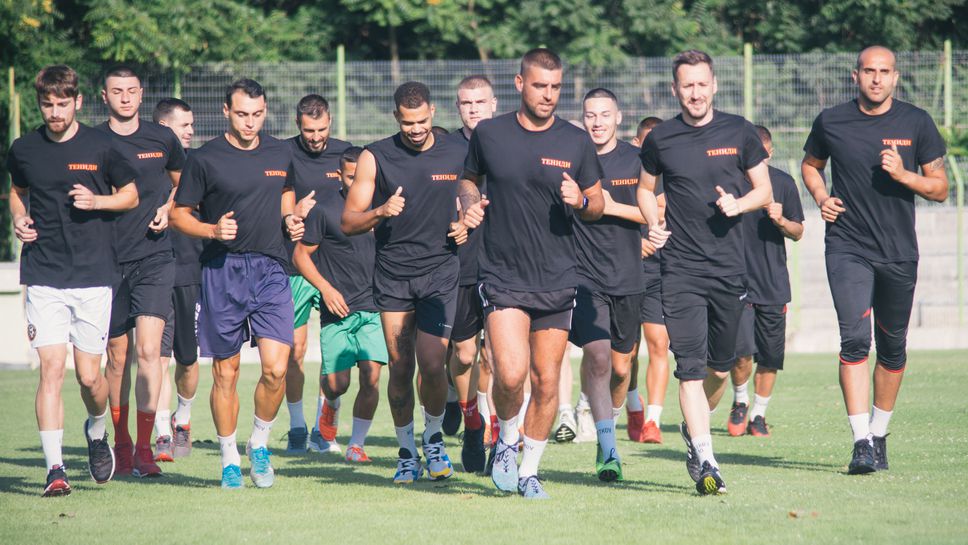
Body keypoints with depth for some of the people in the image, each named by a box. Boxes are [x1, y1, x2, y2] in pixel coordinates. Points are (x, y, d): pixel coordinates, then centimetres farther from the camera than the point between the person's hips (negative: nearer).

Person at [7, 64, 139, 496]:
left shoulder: (100, 147, 0)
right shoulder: (24, 150, 5)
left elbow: (131, 195, 10)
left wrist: (96, 201, -8)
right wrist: (19, 220, 3)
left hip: (93, 275, -1)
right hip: (43, 277, 1)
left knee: (88, 376, 1)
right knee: (51, 369, -10)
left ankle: (97, 432, 33)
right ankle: (54, 468, -8)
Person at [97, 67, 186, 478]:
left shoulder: (162, 140, 6)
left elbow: (182, 182, 23)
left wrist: (167, 209, 5)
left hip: (155, 258, 0)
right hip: (108, 259, 0)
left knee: (148, 350, -13)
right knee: (117, 357, 7)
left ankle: (144, 447, -10)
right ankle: (120, 442, 22)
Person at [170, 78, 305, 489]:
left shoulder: (280, 154, 9)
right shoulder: (205, 159, -3)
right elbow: (178, 215, 2)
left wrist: (290, 219, 7)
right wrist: (213, 230, -16)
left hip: (270, 269, 2)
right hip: (221, 270, -2)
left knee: (276, 368, -10)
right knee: (225, 372, 3)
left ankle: (259, 443, 13)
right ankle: (229, 459, 17)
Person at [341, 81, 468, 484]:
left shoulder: (456, 155, 6)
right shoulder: (375, 158, 2)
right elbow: (348, 222, 2)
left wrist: (465, 226, -2)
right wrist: (381, 212, -17)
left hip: (440, 273, 0)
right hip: (392, 276, 0)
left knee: (432, 367, -10)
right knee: (400, 369, 1)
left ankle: (433, 438, 14)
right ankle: (407, 453, 15)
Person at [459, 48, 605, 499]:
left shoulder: (576, 142, 2)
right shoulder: (489, 134, 0)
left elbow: (598, 205, 12)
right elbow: (469, 180, 18)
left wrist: (581, 201, -11)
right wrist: (470, 204, -3)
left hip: (557, 280, 2)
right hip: (502, 276, -2)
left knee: (546, 381, 3)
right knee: (511, 373, -17)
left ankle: (529, 470, 20)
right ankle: (505, 440, 13)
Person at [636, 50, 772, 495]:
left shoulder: (739, 133, 4)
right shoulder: (660, 140, 3)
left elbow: (764, 190, 10)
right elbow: (645, 188, 20)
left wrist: (738, 204, -10)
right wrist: (653, 224, 2)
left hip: (730, 267, 2)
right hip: (681, 270, -2)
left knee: (721, 366, 12)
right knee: (691, 366, -12)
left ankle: (694, 426, 39)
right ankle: (705, 459, -15)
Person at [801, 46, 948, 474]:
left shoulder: (916, 123, 2)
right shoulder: (832, 122, 2)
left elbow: (939, 188, 5)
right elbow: (811, 165, 21)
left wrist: (902, 174, -13)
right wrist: (821, 197, 1)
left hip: (899, 253, 2)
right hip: (847, 249, -2)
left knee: (892, 348, 10)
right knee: (855, 339, -16)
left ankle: (879, 434, 27)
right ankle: (861, 443, -19)